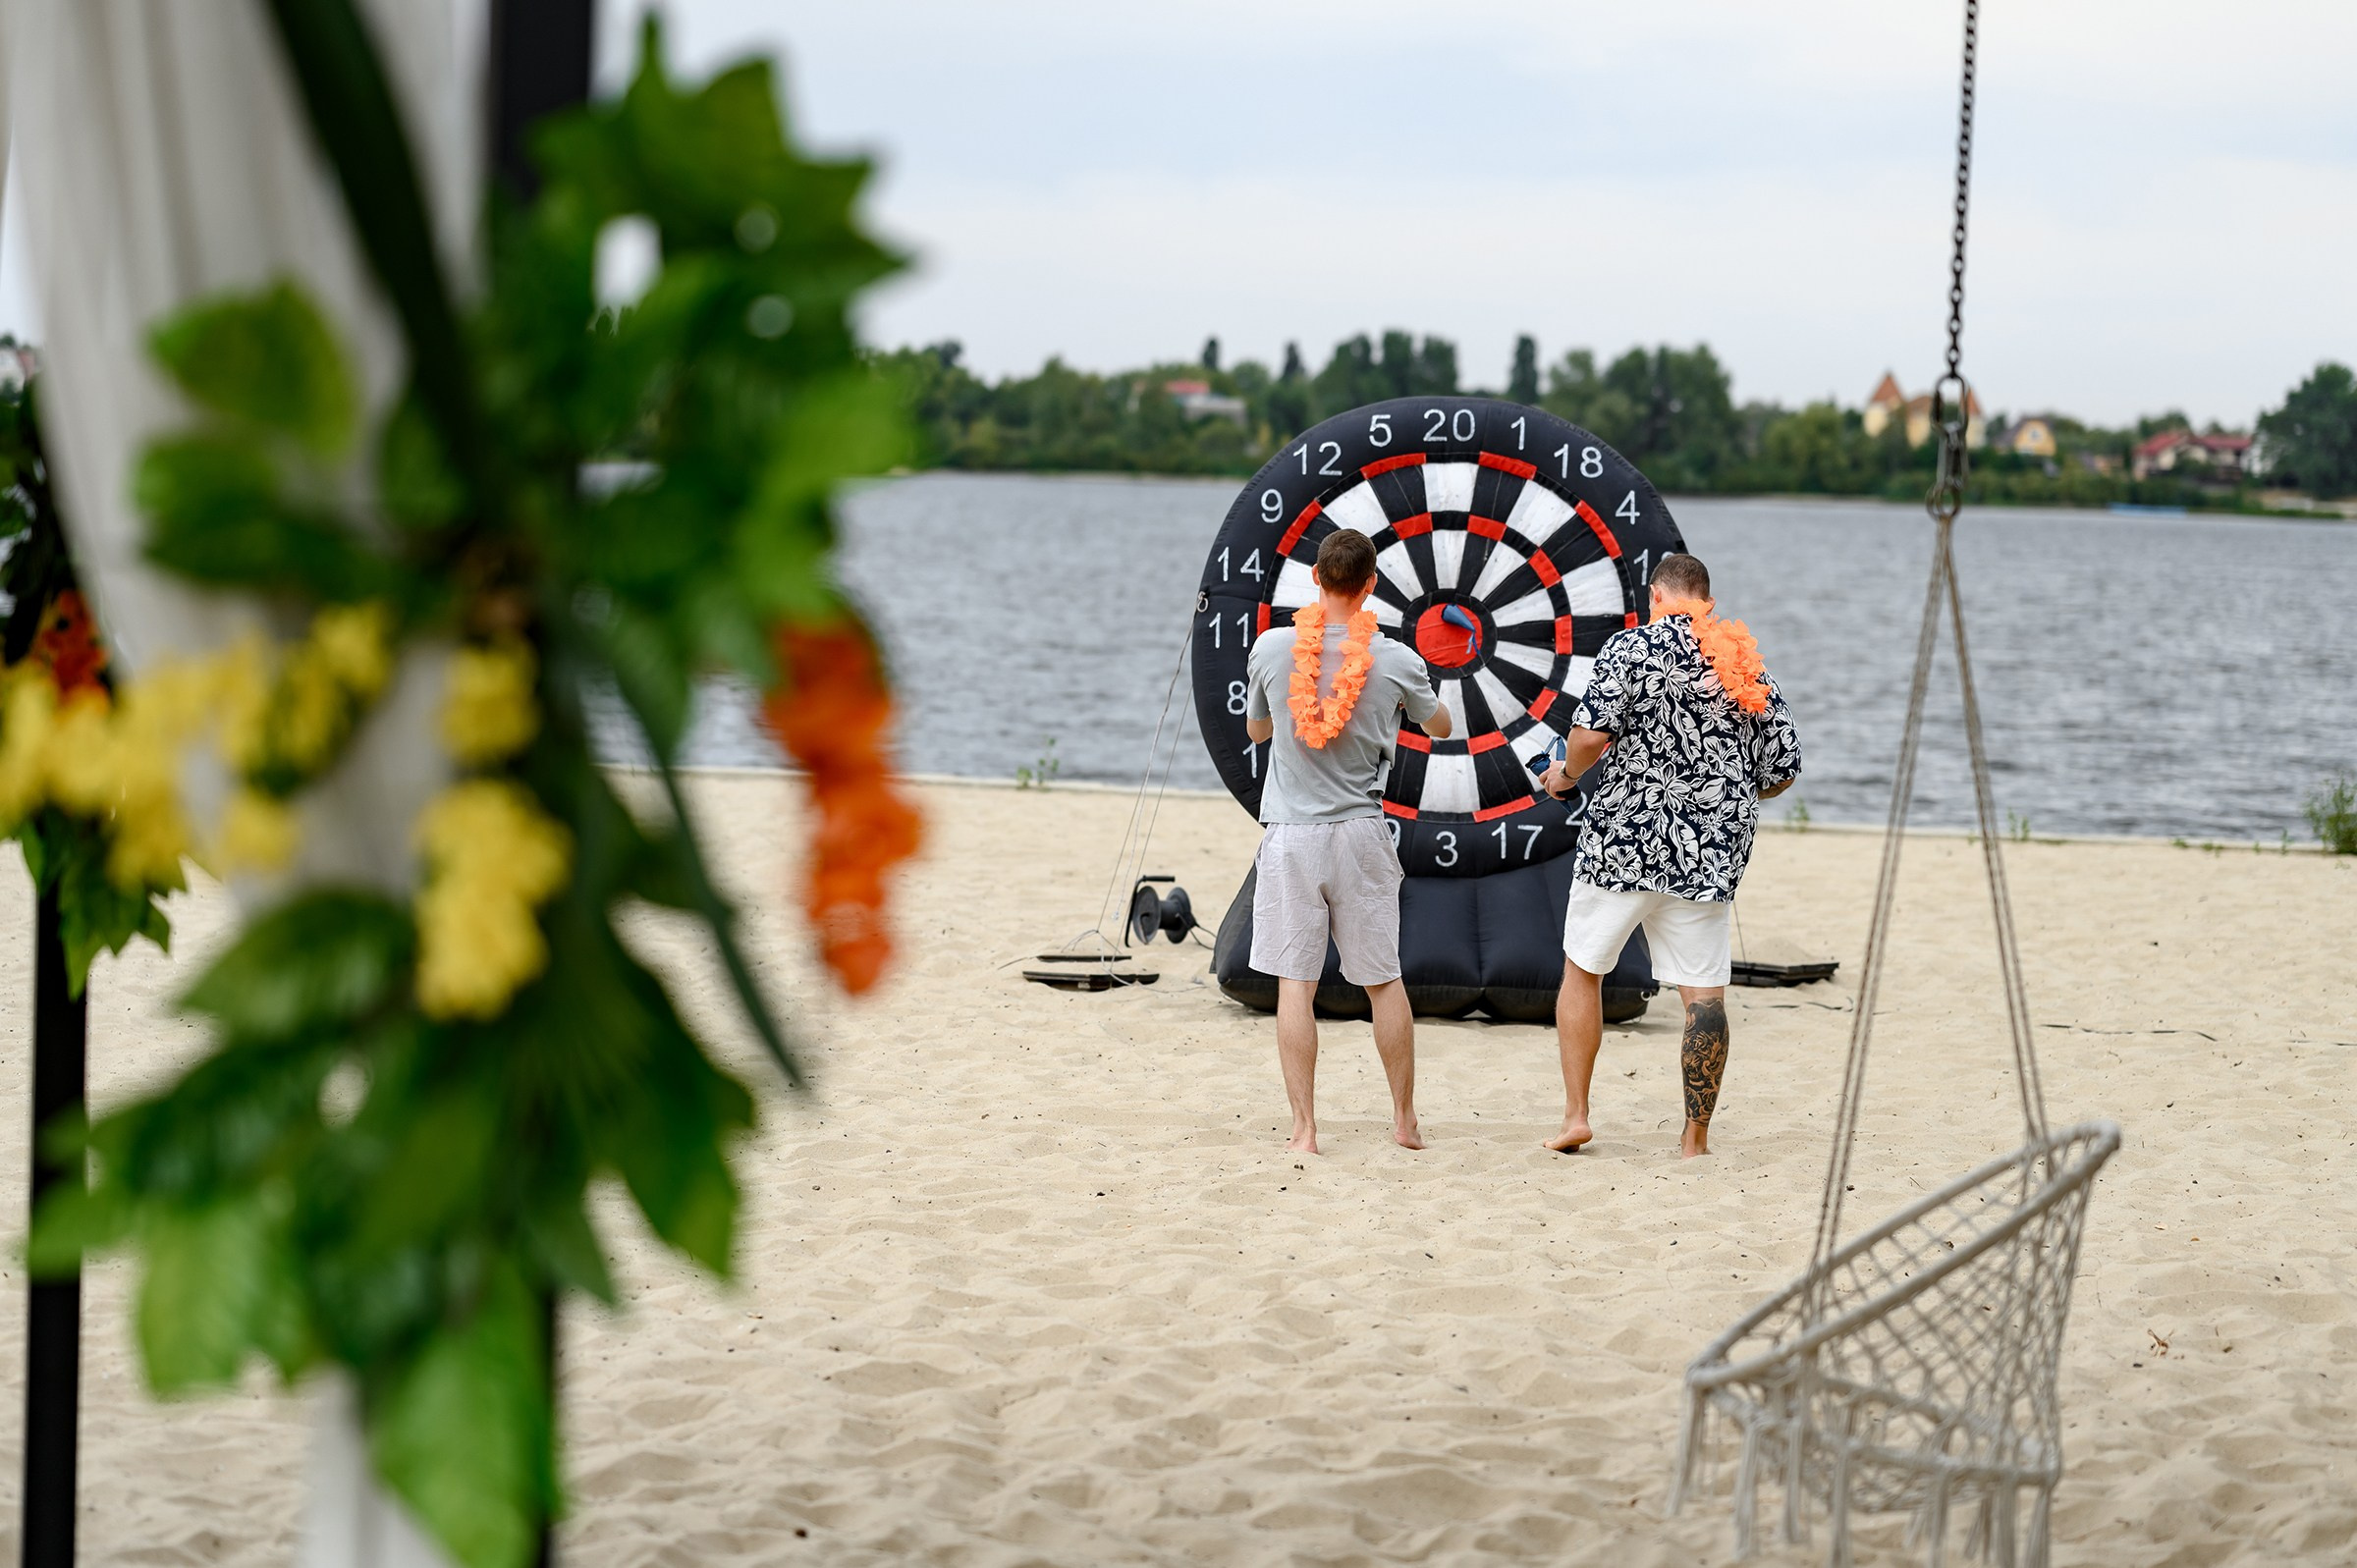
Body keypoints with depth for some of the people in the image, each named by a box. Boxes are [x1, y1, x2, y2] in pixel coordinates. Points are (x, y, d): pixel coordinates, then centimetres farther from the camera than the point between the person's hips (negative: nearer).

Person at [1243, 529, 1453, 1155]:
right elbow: (1440, 727, 16)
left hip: (1290, 835, -1)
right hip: (1360, 834, 1)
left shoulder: (1273, 648, -5)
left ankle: (1304, 1128, -2)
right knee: (1384, 980, 12)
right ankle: (1405, 1119, 20)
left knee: (1295, 983, 1)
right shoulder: (1396, 661, -5)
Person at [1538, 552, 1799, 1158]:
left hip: (1626, 840, -3)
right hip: (1712, 853, 3)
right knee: (1704, 990, 4)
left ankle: (1575, 1114, 10)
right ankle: (1696, 1137, 4)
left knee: (1582, 968, 12)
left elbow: (1591, 733, -16)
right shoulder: (1749, 666, 8)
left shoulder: (1632, 647, -5)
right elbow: (1782, 772, 10)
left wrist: (1565, 774, 4)